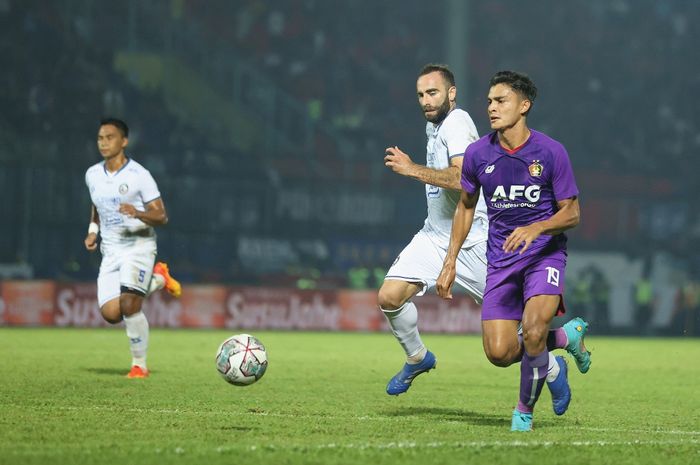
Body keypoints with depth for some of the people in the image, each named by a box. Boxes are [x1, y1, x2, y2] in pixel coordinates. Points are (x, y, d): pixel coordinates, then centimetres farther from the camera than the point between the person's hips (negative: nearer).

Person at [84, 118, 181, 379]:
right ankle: (156, 280, 18)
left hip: (139, 246, -5)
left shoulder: (139, 175, -8)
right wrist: (93, 230, 12)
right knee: (111, 314, -10)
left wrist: (138, 214, -27)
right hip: (110, 251, 5)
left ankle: (139, 365, -2)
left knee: (129, 306, -22)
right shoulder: (92, 175, 9)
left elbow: (161, 216, -8)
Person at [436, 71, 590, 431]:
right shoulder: (477, 154, -2)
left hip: (545, 253, -3)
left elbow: (571, 213, -6)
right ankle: (566, 338, 22)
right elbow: (465, 206, 14)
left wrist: (536, 228, -25)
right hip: (501, 260, 3)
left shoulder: (551, 152, -10)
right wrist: (450, 261, 8)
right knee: (499, 353, -9)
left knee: (533, 327, -27)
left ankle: (525, 409, 0)